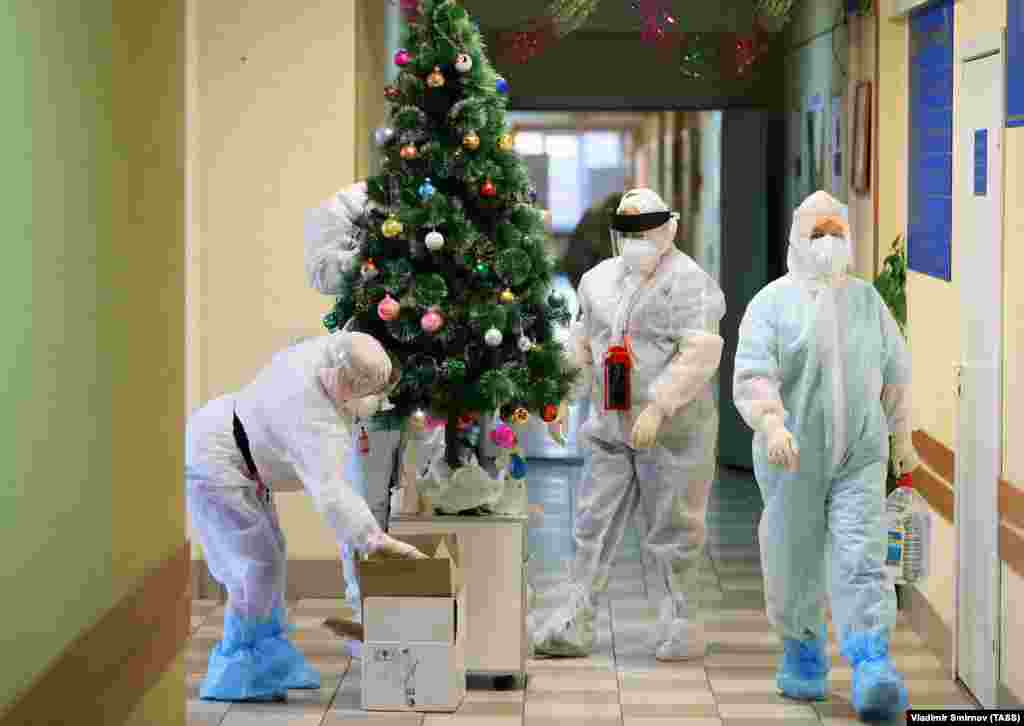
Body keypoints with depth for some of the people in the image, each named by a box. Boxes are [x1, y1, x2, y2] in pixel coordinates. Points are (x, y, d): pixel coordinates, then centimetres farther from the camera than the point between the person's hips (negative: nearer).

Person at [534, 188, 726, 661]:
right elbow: (582, 345, 20)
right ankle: (574, 625, 6)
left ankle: (677, 625, 14)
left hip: (674, 428, -6)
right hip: (610, 426, 6)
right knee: (594, 522, 4)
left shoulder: (689, 283, -11)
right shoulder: (600, 280, 12)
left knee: (671, 528, 2)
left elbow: (700, 355, -21)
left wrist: (657, 408, -27)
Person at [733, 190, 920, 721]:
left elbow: (895, 372, 17)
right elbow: (752, 377, -18)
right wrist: (772, 426, -36)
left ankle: (873, 676, -23)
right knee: (795, 569, 9)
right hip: (793, 460, -1)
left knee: (862, 561, -13)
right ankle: (802, 657, 34)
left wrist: (902, 438, 22)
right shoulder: (771, 304, -6)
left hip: (859, 460, 1)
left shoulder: (866, 300, 5)